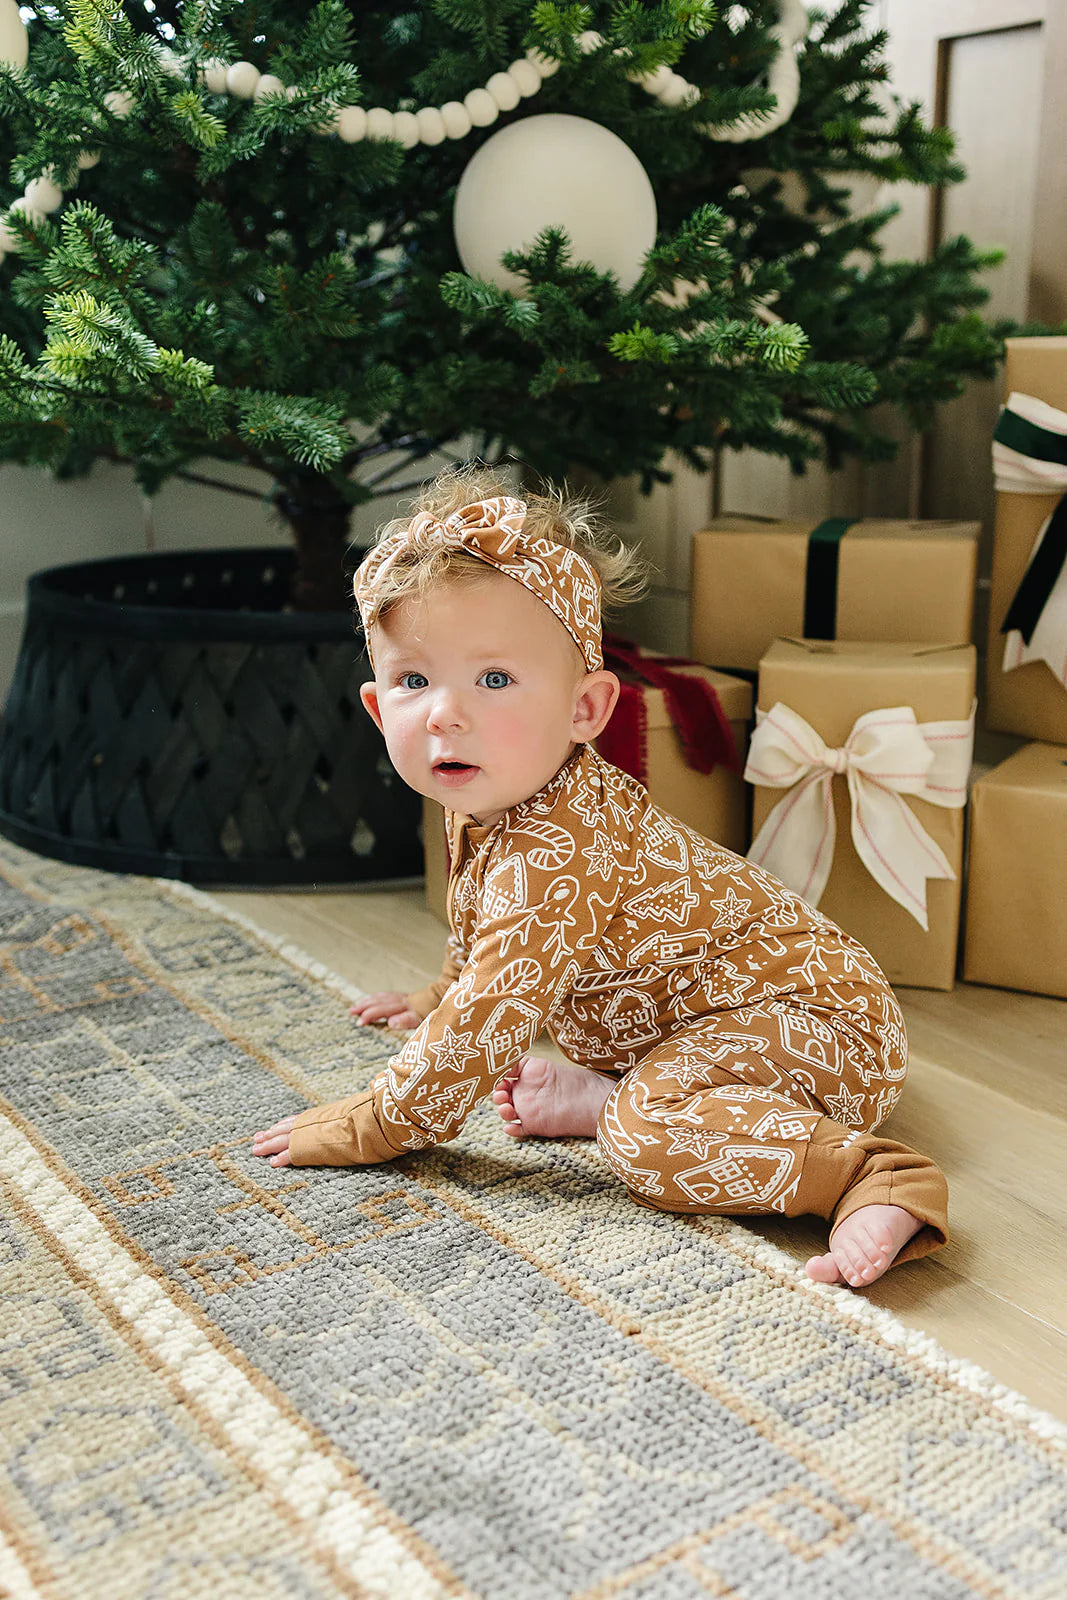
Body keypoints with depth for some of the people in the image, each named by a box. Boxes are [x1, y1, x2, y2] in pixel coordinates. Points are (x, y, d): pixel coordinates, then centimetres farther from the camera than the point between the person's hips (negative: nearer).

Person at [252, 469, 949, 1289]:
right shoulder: (486, 807, 2)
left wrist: (368, 1127, -17)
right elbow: (486, 934, 25)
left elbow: (489, 1020, -29)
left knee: (651, 1135, -33)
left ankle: (868, 1175, -27)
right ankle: (611, 1089, 6)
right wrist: (442, 997, 39)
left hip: (819, 1019, -11)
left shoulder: (555, 854, -30)